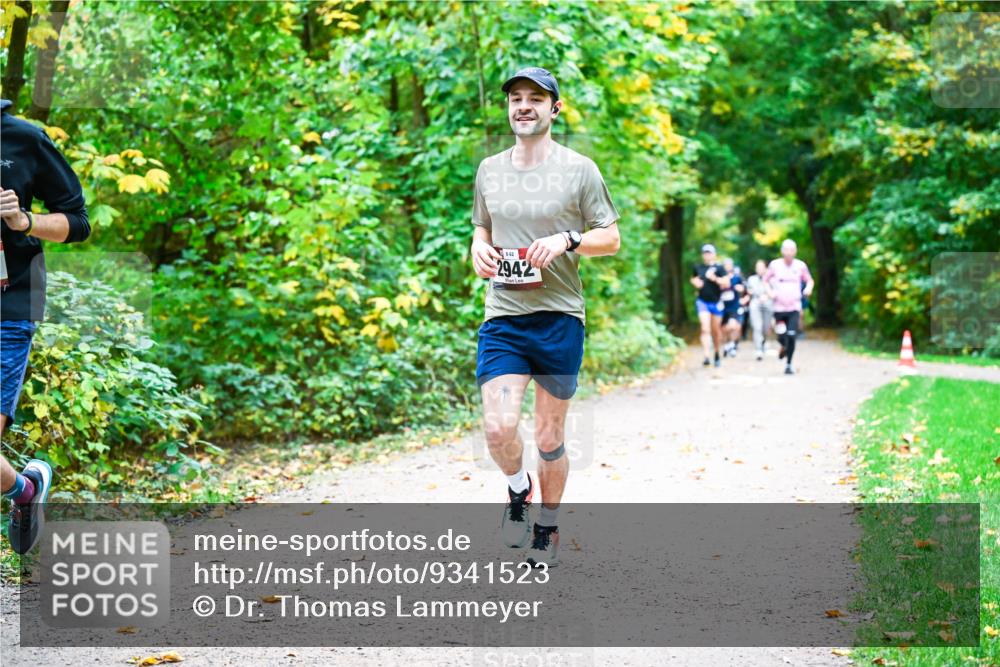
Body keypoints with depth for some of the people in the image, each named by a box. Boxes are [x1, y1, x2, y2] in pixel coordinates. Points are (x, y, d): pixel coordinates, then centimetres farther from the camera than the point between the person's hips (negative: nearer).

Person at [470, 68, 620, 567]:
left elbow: (611, 239, 2)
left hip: (559, 317, -2)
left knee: (549, 439, 6)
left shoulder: (579, 170, -1)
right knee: (499, 429, -15)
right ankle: (518, 489, 17)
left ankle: (548, 524, 28)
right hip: (502, 319, 2)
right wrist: (479, 248, 0)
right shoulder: (489, 169, 10)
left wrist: (566, 240, -16)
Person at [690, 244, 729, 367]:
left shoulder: (719, 268, -5)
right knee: (705, 329, -12)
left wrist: (715, 278, -26)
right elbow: (693, 278, 24)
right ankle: (707, 357, -18)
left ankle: (717, 354, 30)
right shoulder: (698, 268, 5)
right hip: (702, 301, 1)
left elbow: (727, 283, -12)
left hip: (716, 302, -1)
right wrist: (695, 282, 1)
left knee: (716, 330, 11)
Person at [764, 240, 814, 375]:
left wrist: (809, 288, -7)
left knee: (791, 336, -12)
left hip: (794, 308, 0)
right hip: (779, 307, 0)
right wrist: (770, 292, -4)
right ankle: (784, 346, 38)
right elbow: (765, 280, 12)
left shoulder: (800, 265, 1)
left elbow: (809, 280, 15)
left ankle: (788, 364, 2)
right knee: (781, 337, 0)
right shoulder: (774, 265, 0)